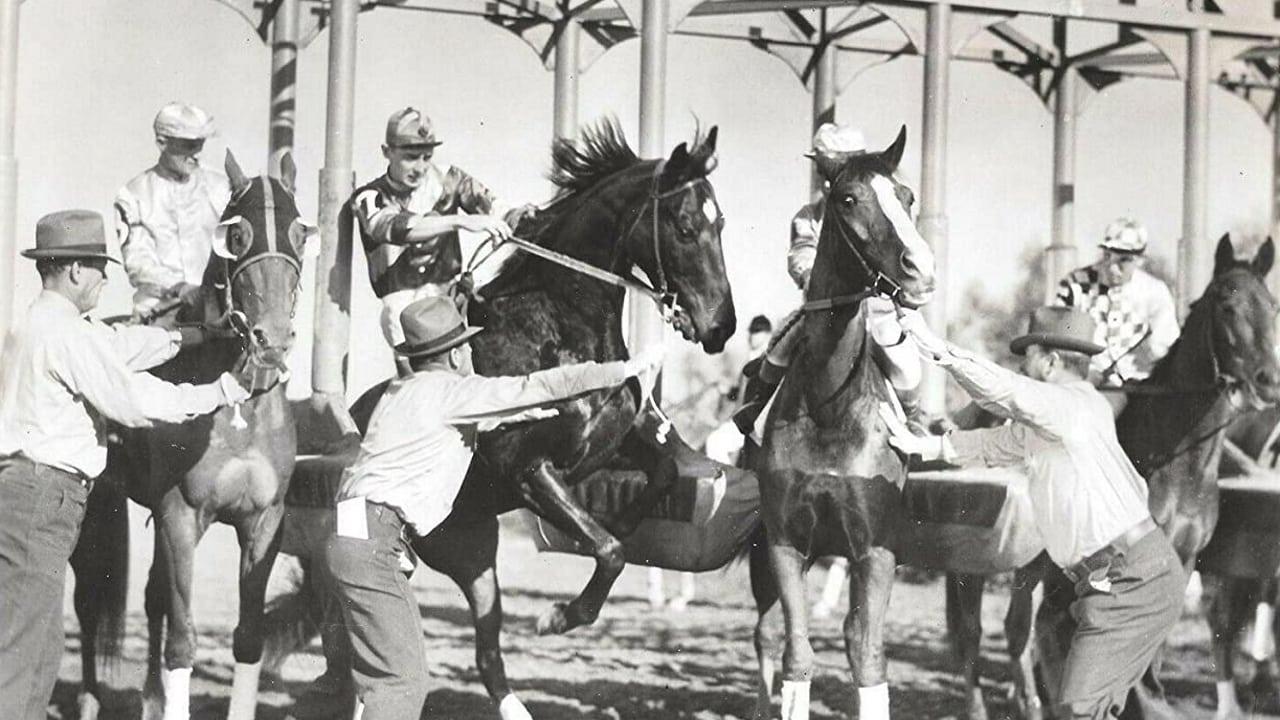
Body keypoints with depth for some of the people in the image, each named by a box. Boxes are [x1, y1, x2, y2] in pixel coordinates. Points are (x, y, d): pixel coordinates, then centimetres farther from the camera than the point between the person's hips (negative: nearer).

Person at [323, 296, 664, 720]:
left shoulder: (402, 391, 20)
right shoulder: (448, 389, -6)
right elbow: (539, 387, -9)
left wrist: (509, 414, 28)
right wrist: (627, 368, -6)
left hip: (353, 539, 10)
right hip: (373, 544, -10)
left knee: (387, 680, 13)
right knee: (402, 680, -10)